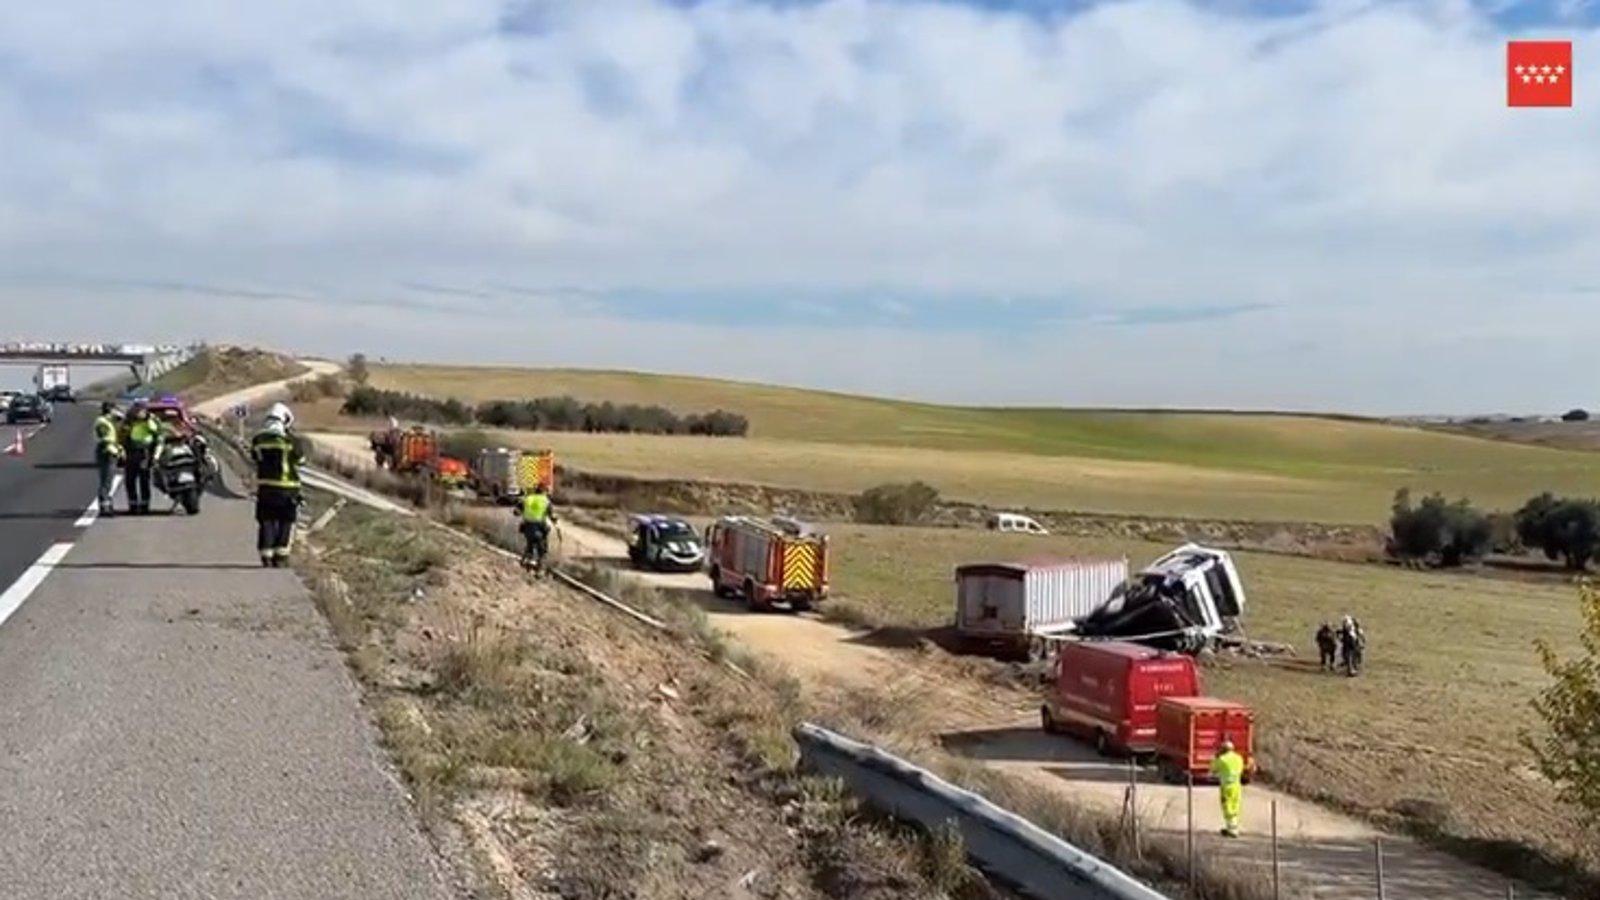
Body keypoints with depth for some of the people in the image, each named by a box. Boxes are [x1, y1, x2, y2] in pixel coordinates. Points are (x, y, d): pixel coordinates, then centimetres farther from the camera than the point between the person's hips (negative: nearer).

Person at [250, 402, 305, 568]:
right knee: (285, 522, 8)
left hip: (264, 487, 3)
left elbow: (254, 459, 13)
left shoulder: (258, 439, 1)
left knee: (266, 522, 9)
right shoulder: (291, 439, -10)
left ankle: (266, 557, 9)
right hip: (287, 488, -3)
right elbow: (301, 460, 4)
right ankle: (280, 556, 6)